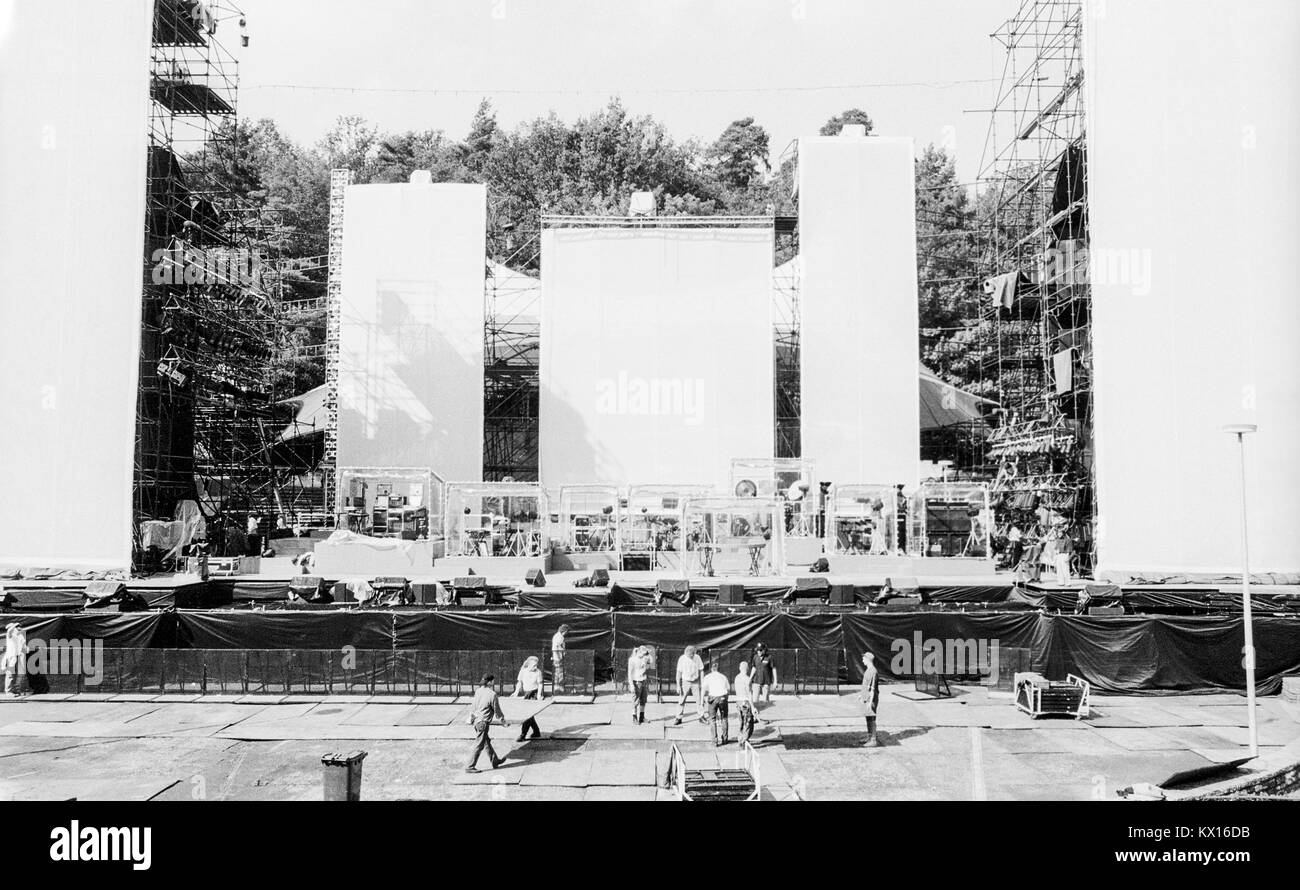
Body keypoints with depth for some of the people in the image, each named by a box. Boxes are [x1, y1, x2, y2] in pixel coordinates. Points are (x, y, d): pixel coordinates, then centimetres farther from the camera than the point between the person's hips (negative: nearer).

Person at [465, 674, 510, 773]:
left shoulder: (478, 691, 1)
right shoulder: (492, 695, -19)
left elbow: (473, 706, 11)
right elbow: (497, 711, -9)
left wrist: (470, 717, 25)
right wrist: (504, 721, 5)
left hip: (476, 720, 8)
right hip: (483, 723, -8)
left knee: (487, 742, 20)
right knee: (479, 746, 3)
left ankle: (495, 761, 34)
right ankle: (469, 767, 11)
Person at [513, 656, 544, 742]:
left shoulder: (538, 671, -12)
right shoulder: (523, 670, -5)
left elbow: (540, 684, -7)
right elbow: (519, 682, 3)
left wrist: (539, 694, -17)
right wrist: (516, 693, -5)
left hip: (535, 693, -5)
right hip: (526, 693, 5)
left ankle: (523, 735, -10)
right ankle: (537, 732, 25)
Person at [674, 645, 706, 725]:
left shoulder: (697, 658, -11)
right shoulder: (682, 659, -16)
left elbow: (701, 671, -1)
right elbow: (679, 673, -11)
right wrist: (678, 686, -14)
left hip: (695, 681, 1)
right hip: (685, 682, -1)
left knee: (699, 699, 3)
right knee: (681, 701, -2)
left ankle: (701, 717, 16)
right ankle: (678, 718, 7)